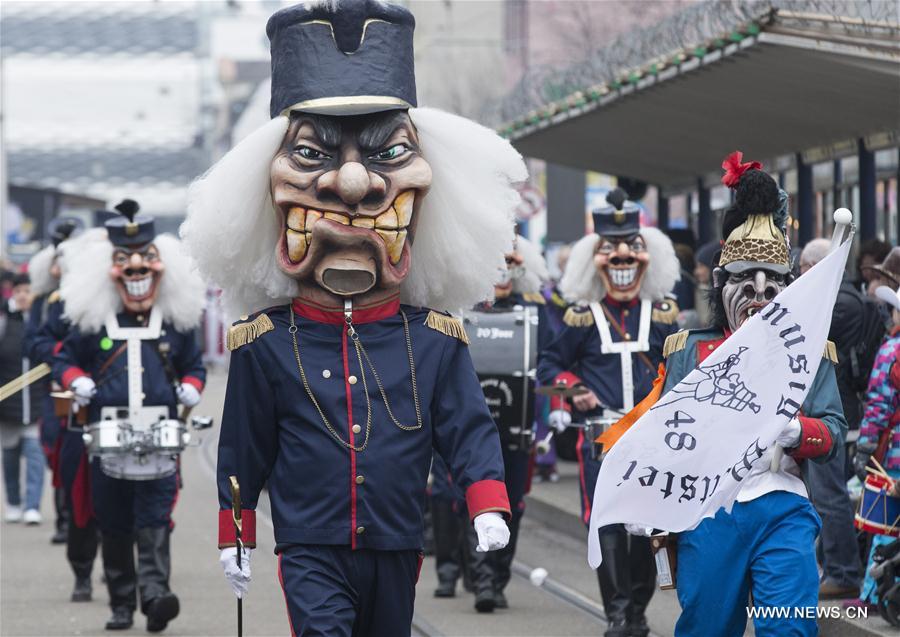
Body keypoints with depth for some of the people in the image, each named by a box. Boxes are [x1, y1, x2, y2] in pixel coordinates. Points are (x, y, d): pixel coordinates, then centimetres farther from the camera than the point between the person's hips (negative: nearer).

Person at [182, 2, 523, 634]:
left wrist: (489, 509, -13)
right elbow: (243, 448, 4)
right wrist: (233, 536, 8)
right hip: (312, 552, -3)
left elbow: (470, 429, -1)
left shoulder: (435, 339, -2)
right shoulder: (266, 343, -4)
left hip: (398, 550, 3)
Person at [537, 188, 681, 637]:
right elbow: (550, 364, 12)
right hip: (600, 432, -1)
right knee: (608, 522, -7)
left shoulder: (662, 315, 8)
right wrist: (574, 389, -4)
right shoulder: (583, 318, 4)